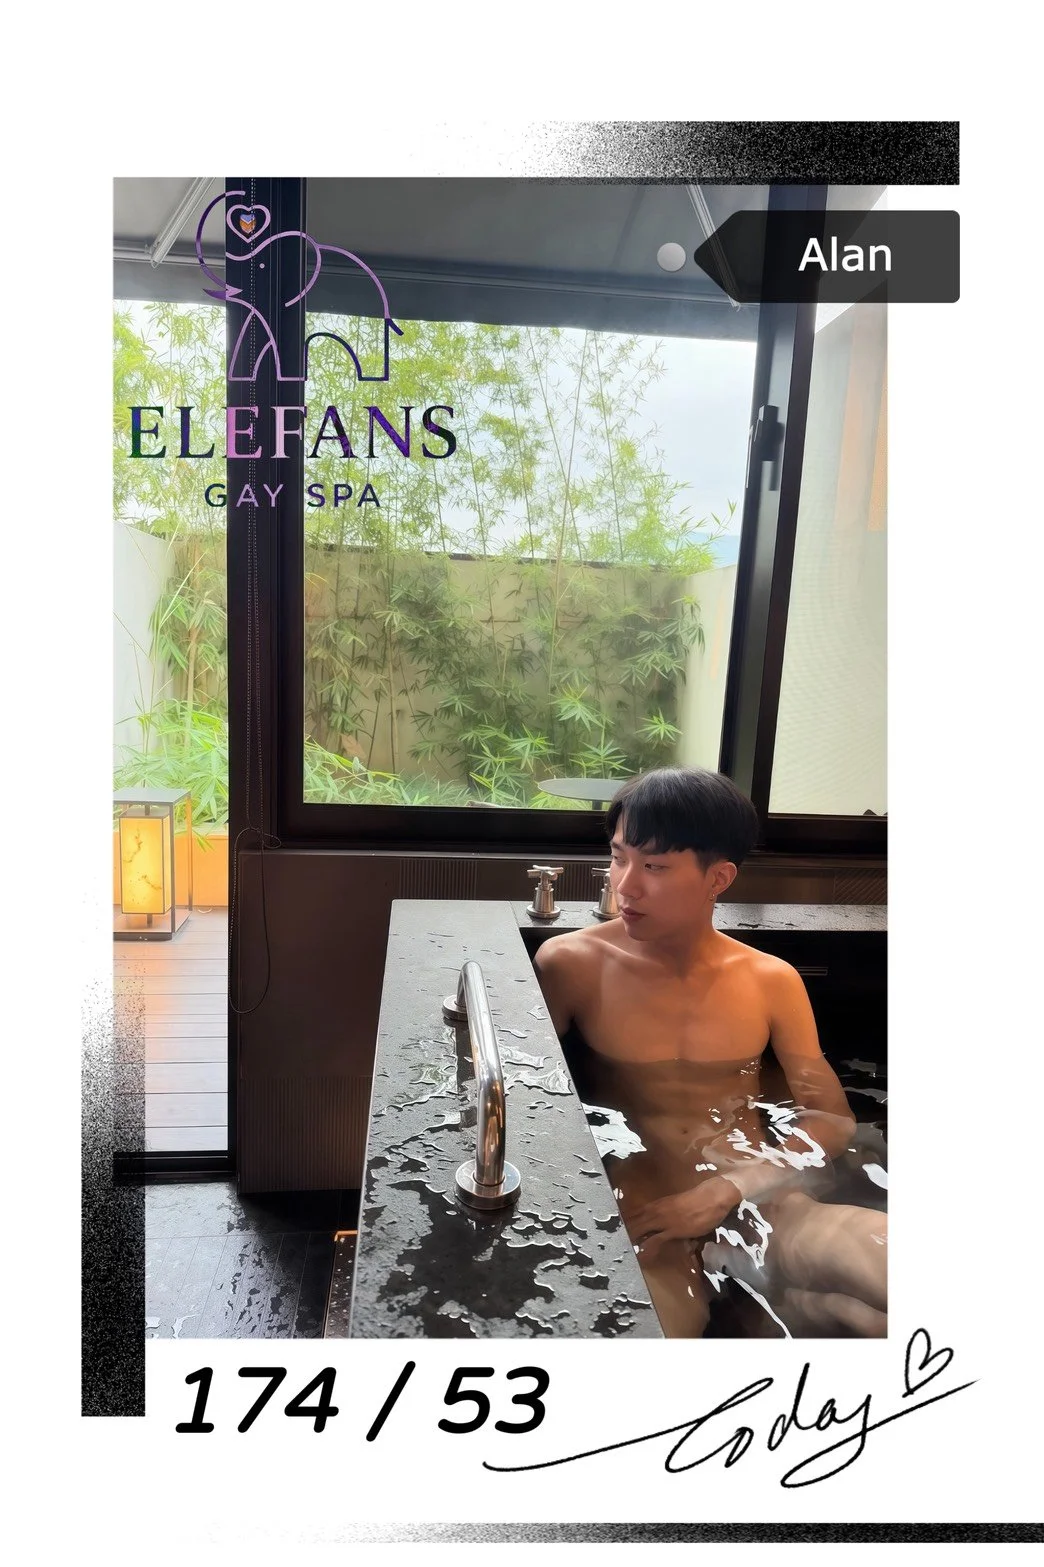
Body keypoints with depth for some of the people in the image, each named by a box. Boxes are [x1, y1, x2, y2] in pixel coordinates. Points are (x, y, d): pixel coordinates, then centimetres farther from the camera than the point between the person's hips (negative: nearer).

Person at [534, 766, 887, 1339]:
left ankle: (791, 1306, -2)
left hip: (760, 1203, 3)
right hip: (640, 1210, -3)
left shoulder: (772, 981, 7)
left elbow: (831, 1118, 4)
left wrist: (725, 1191, -13)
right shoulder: (571, 964, -1)